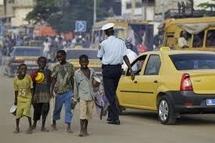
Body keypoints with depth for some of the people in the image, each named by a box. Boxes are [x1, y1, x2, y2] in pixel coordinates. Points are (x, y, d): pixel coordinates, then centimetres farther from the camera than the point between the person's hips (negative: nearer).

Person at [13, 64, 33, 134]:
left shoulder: (28, 77, -12)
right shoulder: (16, 79, -5)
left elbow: (31, 88, -6)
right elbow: (16, 90, 6)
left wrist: (32, 98, -7)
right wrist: (15, 100, 11)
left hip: (28, 97, -3)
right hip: (20, 98, 3)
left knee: (27, 111, -15)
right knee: (18, 113, 2)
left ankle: (30, 127, 0)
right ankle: (17, 127, 20)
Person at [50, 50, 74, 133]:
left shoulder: (70, 66, 4)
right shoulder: (56, 68, 3)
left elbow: (71, 78, 9)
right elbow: (53, 80, 2)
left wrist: (73, 90, 9)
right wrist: (51, 90, -6)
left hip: (68, 90, 0)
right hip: (59, 91, 0)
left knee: (68, 108, -4)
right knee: (57, 107, 11)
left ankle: (68, 126, -4)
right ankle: (54, 123, 31)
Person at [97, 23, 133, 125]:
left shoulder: (104, 43, -9)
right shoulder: (121, 42, -1)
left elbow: (99, 57, 2)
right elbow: (125, 57, -6)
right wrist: (131, 70, -8)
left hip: (107, 69, -4)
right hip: (118, 68, 4)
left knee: (109, 93, -2)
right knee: (112, 92, 19)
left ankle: (115, 118, -11)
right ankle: (111, 115, 27)